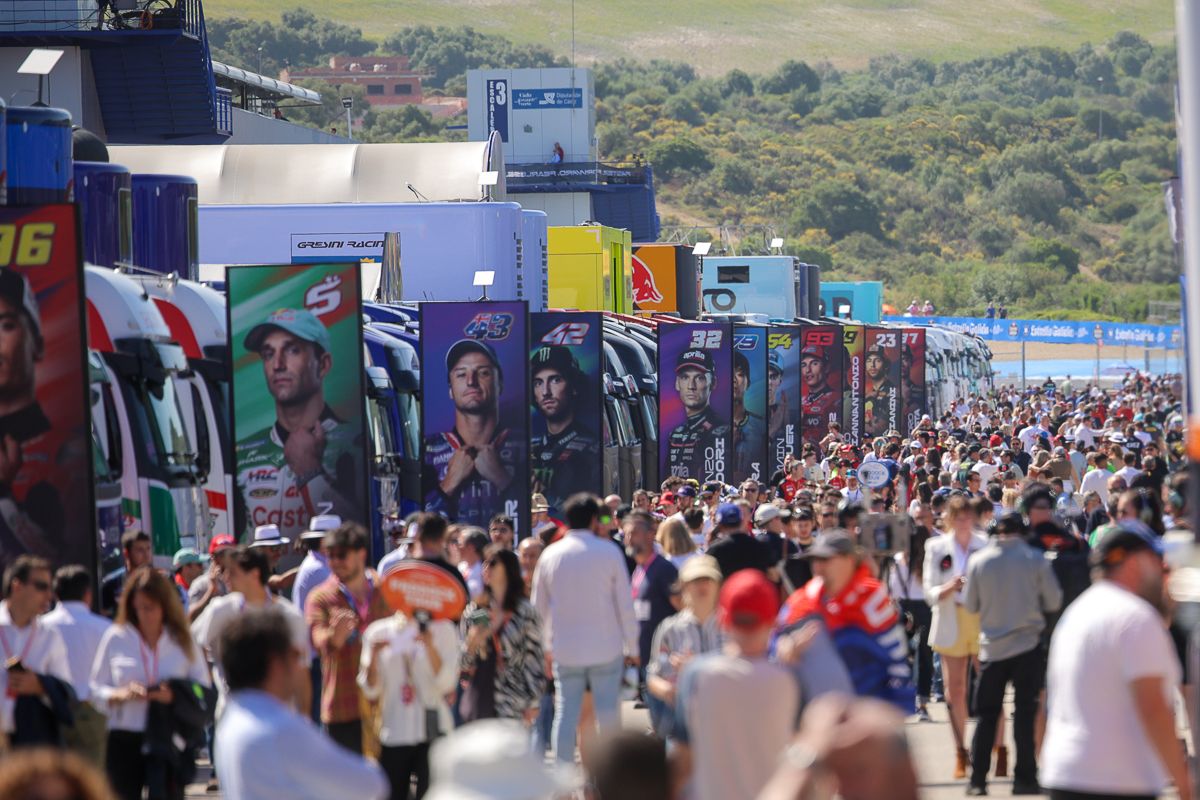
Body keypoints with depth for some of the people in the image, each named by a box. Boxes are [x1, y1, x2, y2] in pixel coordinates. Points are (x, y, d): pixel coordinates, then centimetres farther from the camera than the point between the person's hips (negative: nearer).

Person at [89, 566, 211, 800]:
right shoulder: (116, 638, 1)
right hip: (125, 741, 0)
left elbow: (204, 690, 1)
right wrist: (121, 695, -17)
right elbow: (96, 690, 3)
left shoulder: (182, 640, 3)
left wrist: (175, 695, -19)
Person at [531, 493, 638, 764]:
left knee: (566, 713, 5)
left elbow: (539, 606, 8)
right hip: (606, 647, -2)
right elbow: (625, 604, -4)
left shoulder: (550, 555, 2)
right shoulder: (609, 552, -5)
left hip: (565, 649, 2)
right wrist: (632, 647, 4)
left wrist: (547, 646, 18)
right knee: (607, 712, 3)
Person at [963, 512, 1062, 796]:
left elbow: (970, 605, 4)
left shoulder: (978, 561, -4)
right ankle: (1024, 778, 3)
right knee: (1025, 712, 5)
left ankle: (978, 779, 5)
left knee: (987, 714, 8)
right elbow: (1053, 602, -2)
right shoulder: (1035, 559, -7)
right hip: (1027, 644, -1)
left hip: (992, 645, 1)